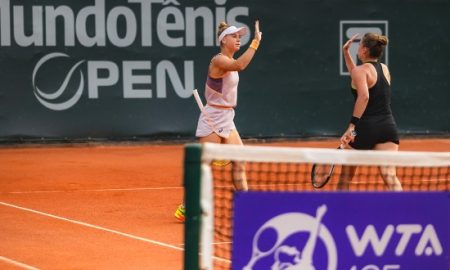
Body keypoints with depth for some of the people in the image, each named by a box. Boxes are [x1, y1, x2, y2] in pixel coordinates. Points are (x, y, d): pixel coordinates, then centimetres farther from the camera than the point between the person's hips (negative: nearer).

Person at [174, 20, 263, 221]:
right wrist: (256, 42, -35)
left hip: (227, 119, 9)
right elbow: (240, 65, -37)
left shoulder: (230, 61, 12)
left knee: (240, 163, 4)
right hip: (213, 119, -9)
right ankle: (184, 209, 2)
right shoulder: (218, 60, -17)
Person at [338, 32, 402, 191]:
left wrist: (352, 126, -26)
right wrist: (346, 53, 36)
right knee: (389, 175, -9)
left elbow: (364, 96, -24)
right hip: (388, 126, 5)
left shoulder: (361, 70, -6)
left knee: (345, 177, 15)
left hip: (365, 127, -5)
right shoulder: (385, 69, 17)